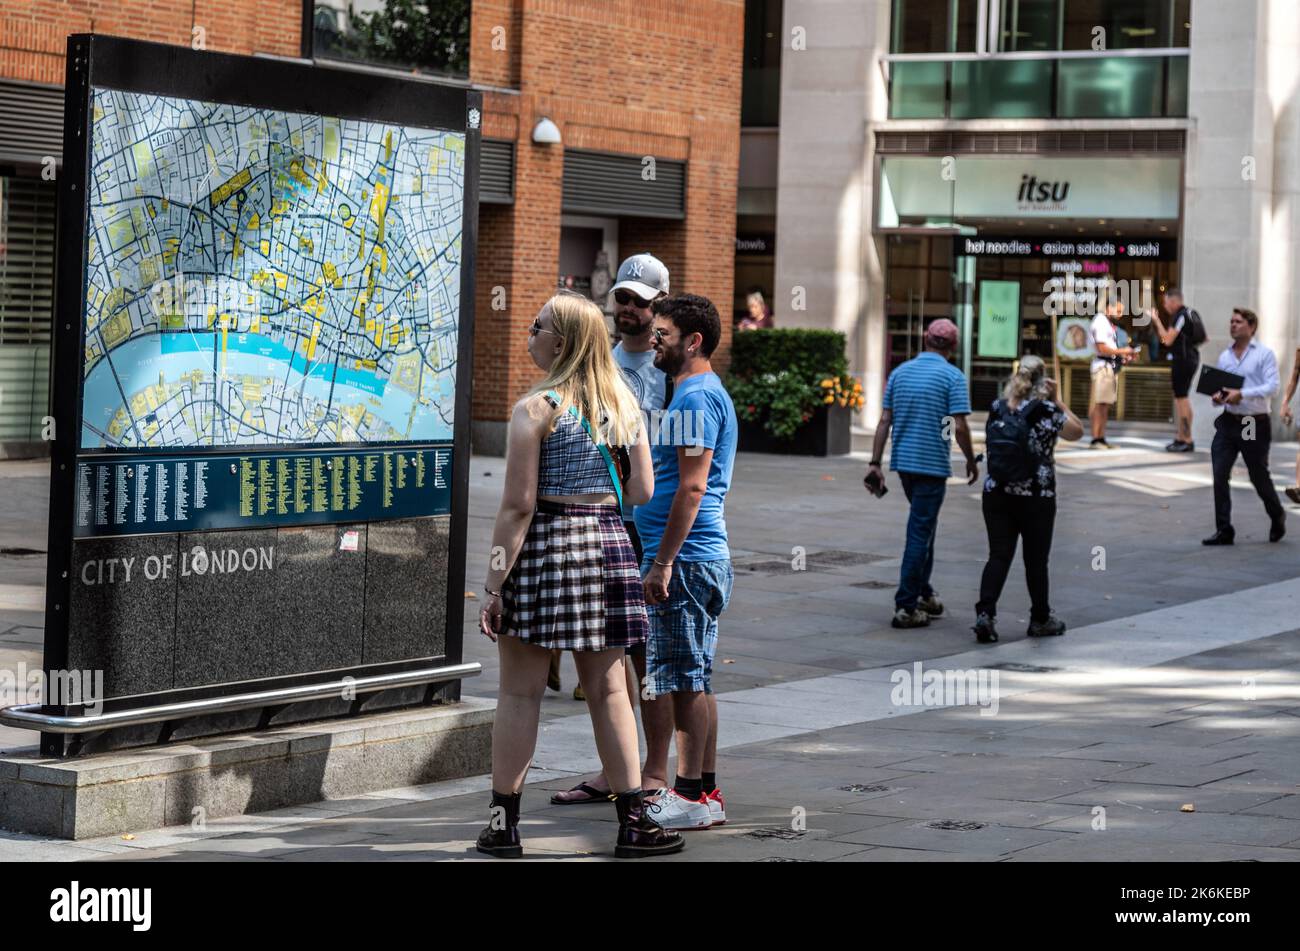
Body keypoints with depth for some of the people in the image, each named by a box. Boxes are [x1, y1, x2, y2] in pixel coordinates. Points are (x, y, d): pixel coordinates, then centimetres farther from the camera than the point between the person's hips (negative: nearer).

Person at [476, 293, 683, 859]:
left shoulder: (536, 408, -10)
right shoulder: (624, 403, 7)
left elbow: (518, 505, -12)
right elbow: (642, 491, 9)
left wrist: (494, 584, -9)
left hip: (545, 542, -5)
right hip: (608, 542, 5)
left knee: (520, 691, 3)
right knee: (608, 690, 11)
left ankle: (503, 823, 6)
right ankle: (633, 822, 10)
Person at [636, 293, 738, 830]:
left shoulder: (697, 399, -14)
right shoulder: (693, 394, 19)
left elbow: (691, 488, -21)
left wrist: (662, 563, -21)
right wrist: (659, 561, 24)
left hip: (685, 563, -10)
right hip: (699, 561, 10)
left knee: (685, 679, -6)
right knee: (690, 679, 12)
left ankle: (690, 798, -2)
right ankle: (705, 793, 17)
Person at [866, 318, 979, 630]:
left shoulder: (900, 372, 7)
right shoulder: (952, 376, -9)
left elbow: (885, 421, 5)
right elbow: (960, 427, -14)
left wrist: (875, 463, 7)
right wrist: (971, 461, 1)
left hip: (903, 462, 6)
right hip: (932, 464, -6)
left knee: (923, 528, 21)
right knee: (920, 533, -2)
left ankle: (923, 593, 25)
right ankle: (906, 608, -3)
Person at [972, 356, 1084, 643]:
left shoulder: (998, 408, 2)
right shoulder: (1048, 411, -10)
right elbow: (1077, 432, 6)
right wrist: (1057, 400, 7)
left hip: (997, 494, 3)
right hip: (1037, 498, -3)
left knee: (999, 555, 5)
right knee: (1036, 558, 9)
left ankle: (985, 613, -10)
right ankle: (1040, 619, 22)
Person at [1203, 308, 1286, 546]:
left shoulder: (1264, 354, -3)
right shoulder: (1224, 356, 12)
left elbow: (1272, 385, -14)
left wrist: (1242, 394, -24)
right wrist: (1217, 397, -7)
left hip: (1255, 425, -4)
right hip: (1228, 422, 4)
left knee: (1259, 477, 7)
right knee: (1219, 475, -8)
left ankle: (1277, 518, 32)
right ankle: (1223, 530, -4)